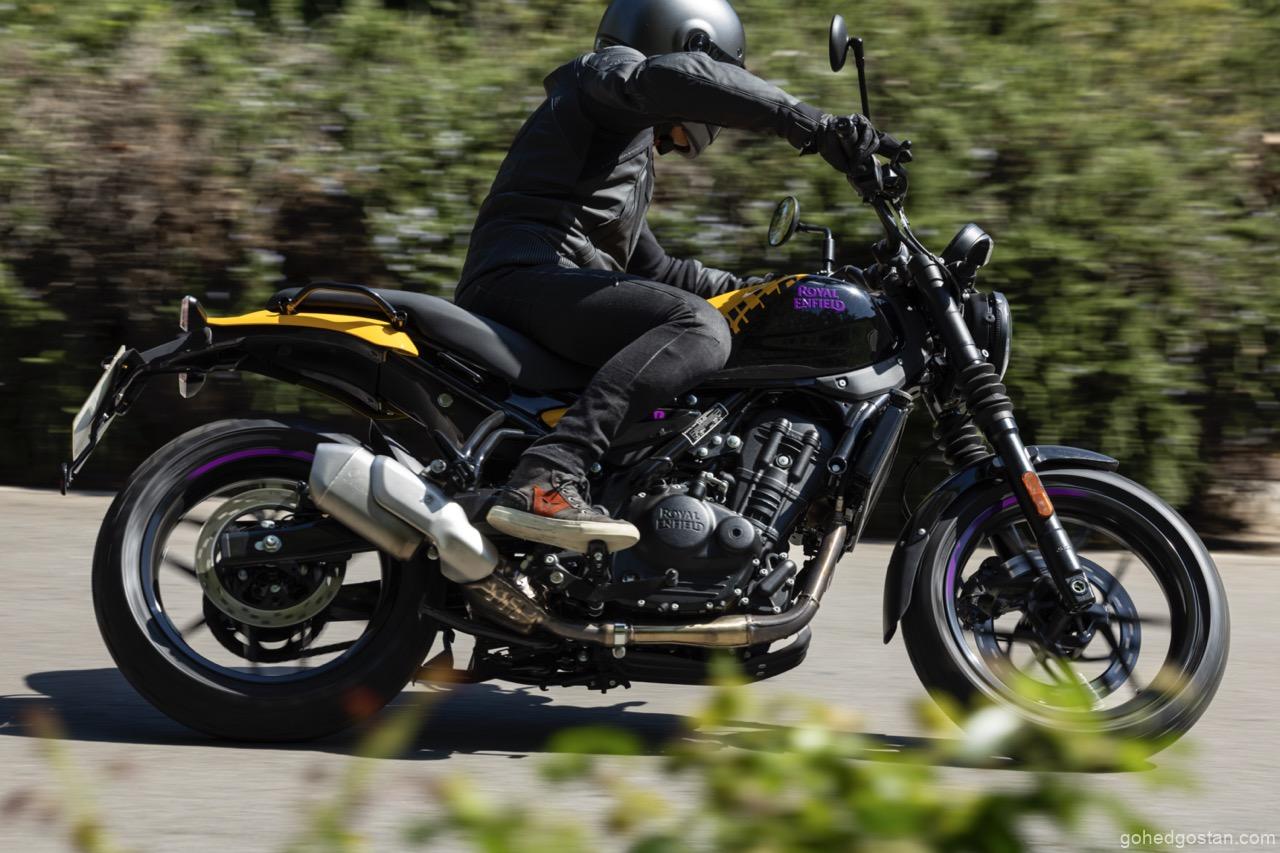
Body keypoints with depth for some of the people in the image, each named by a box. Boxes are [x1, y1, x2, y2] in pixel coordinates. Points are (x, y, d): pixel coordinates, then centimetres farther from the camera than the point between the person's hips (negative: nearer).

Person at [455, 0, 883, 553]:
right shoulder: (608, 71, 6)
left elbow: (651, 268, 38)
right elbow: (674, 75, -19)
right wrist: (813, 126, -25)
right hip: (524, 275, -11)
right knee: (699, 328, -31)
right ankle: (547, 480, -44)